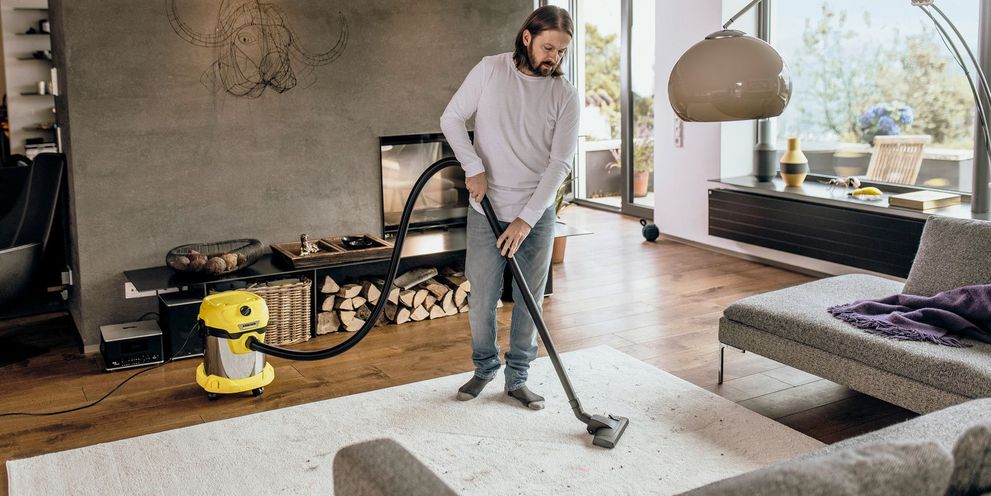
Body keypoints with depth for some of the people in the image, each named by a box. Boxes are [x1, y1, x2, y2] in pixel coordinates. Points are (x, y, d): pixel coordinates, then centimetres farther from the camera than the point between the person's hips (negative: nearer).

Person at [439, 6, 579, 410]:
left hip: (536, 215, 1)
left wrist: (526, 219, -18)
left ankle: (517, 377, 23)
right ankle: (485, 367, 28)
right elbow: (451, 119, 0)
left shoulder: (565, 95, -6)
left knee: (529, 300, 7)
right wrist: (474, 168, -13)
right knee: (482, 298, 6)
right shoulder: (490, 70, -6)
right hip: (487, 210, -1)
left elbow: (560, 163, -11)